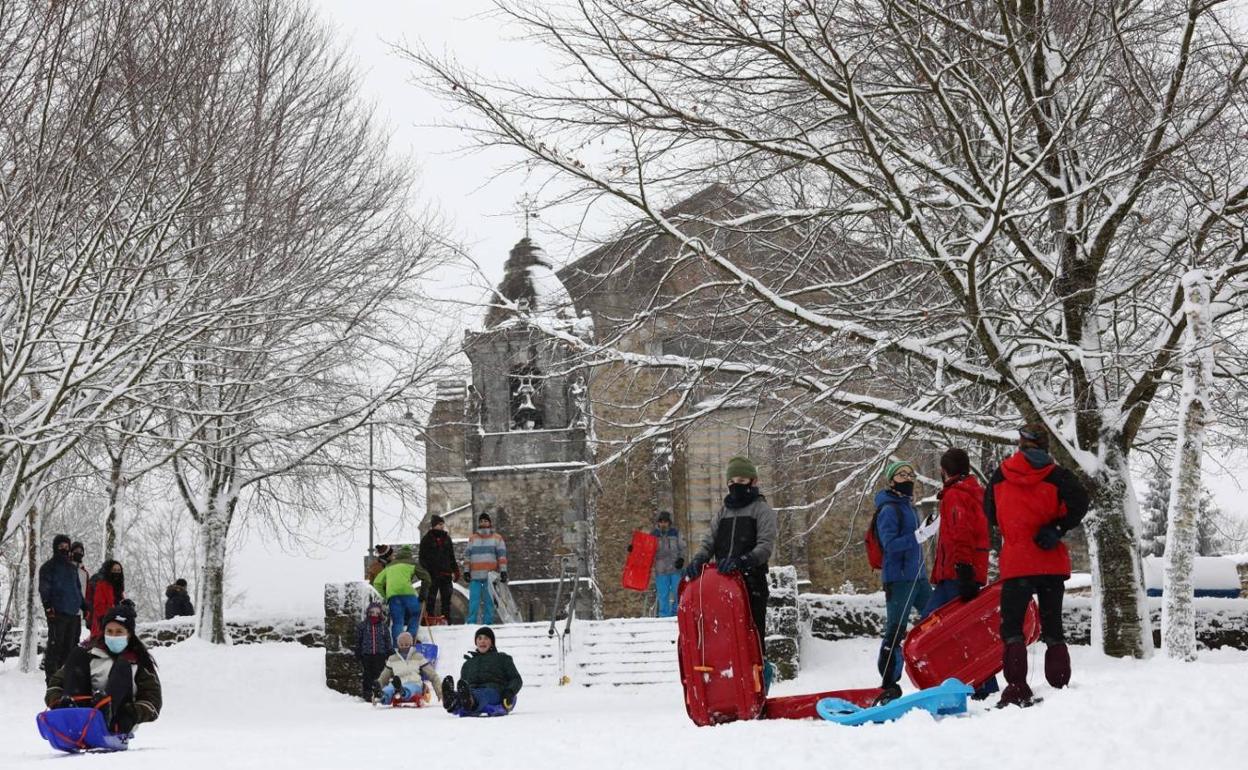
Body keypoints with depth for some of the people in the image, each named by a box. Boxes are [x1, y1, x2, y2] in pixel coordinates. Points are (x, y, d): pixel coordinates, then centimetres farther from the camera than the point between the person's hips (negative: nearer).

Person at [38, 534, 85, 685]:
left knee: (70, 645, 8)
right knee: (55, 644, -7)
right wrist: (48, 607, -16)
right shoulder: (48, 567, 2)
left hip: (74, 613, 6)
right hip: (57, 613, -6)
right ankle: (51, 675, -5)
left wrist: (84, 606, 21)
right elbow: (44, 589, -5)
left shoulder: (73, 567, 20)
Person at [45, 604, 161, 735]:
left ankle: (105, 710, -47)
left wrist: (133, 714, -20)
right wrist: (56, 702, -10)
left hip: (114, 725, -2)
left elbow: (152, 701, 3)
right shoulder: (89, 651, 18)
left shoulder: (139, 661, 14)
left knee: (122, 666, -18)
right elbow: (57, 680, 13)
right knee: (77, 654, -5)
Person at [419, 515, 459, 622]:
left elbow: (452, 557, 20)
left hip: (446, 573, 5)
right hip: (432, 574, -5)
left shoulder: (447, 538, 14)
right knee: (431, 598, -4)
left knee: (446, 598, 5)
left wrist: (455, 570, 12)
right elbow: (423, 558, -2)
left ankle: (446, 620, 9)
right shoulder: (427, 539, 1)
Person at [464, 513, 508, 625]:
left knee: (489, 600, -1)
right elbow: (467, 555, 13)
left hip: (490, 575, -2)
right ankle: (471, 622, -2)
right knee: (474, 599, -4)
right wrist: (466, 571, 5)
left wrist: (503, 571, -5)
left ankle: (488, 623, 4)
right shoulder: (472, 538, 14)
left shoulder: (497, 538, 7)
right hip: (475, 575, 2)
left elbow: (502, 555, 3)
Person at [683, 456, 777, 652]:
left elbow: (765, 546, -9)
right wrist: (697, 561, -11)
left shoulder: (762, 510, 5)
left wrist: (742, 561, -27)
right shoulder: (722, 513, 22)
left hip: (751, 584, -5)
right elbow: (708, 542, 12)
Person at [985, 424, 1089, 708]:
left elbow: (990, 513, 13)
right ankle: (1060, 687, 9)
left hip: (1016, 562, -1)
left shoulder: (1000, 475, 4)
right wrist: (1057, 529, -8)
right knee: (1052, 625, 10)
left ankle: (1017, 689, -11)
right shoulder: (1055, 474, -1)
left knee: (1012, 625, 1)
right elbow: (1079, 502, -15)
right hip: (1052, 563, 1)